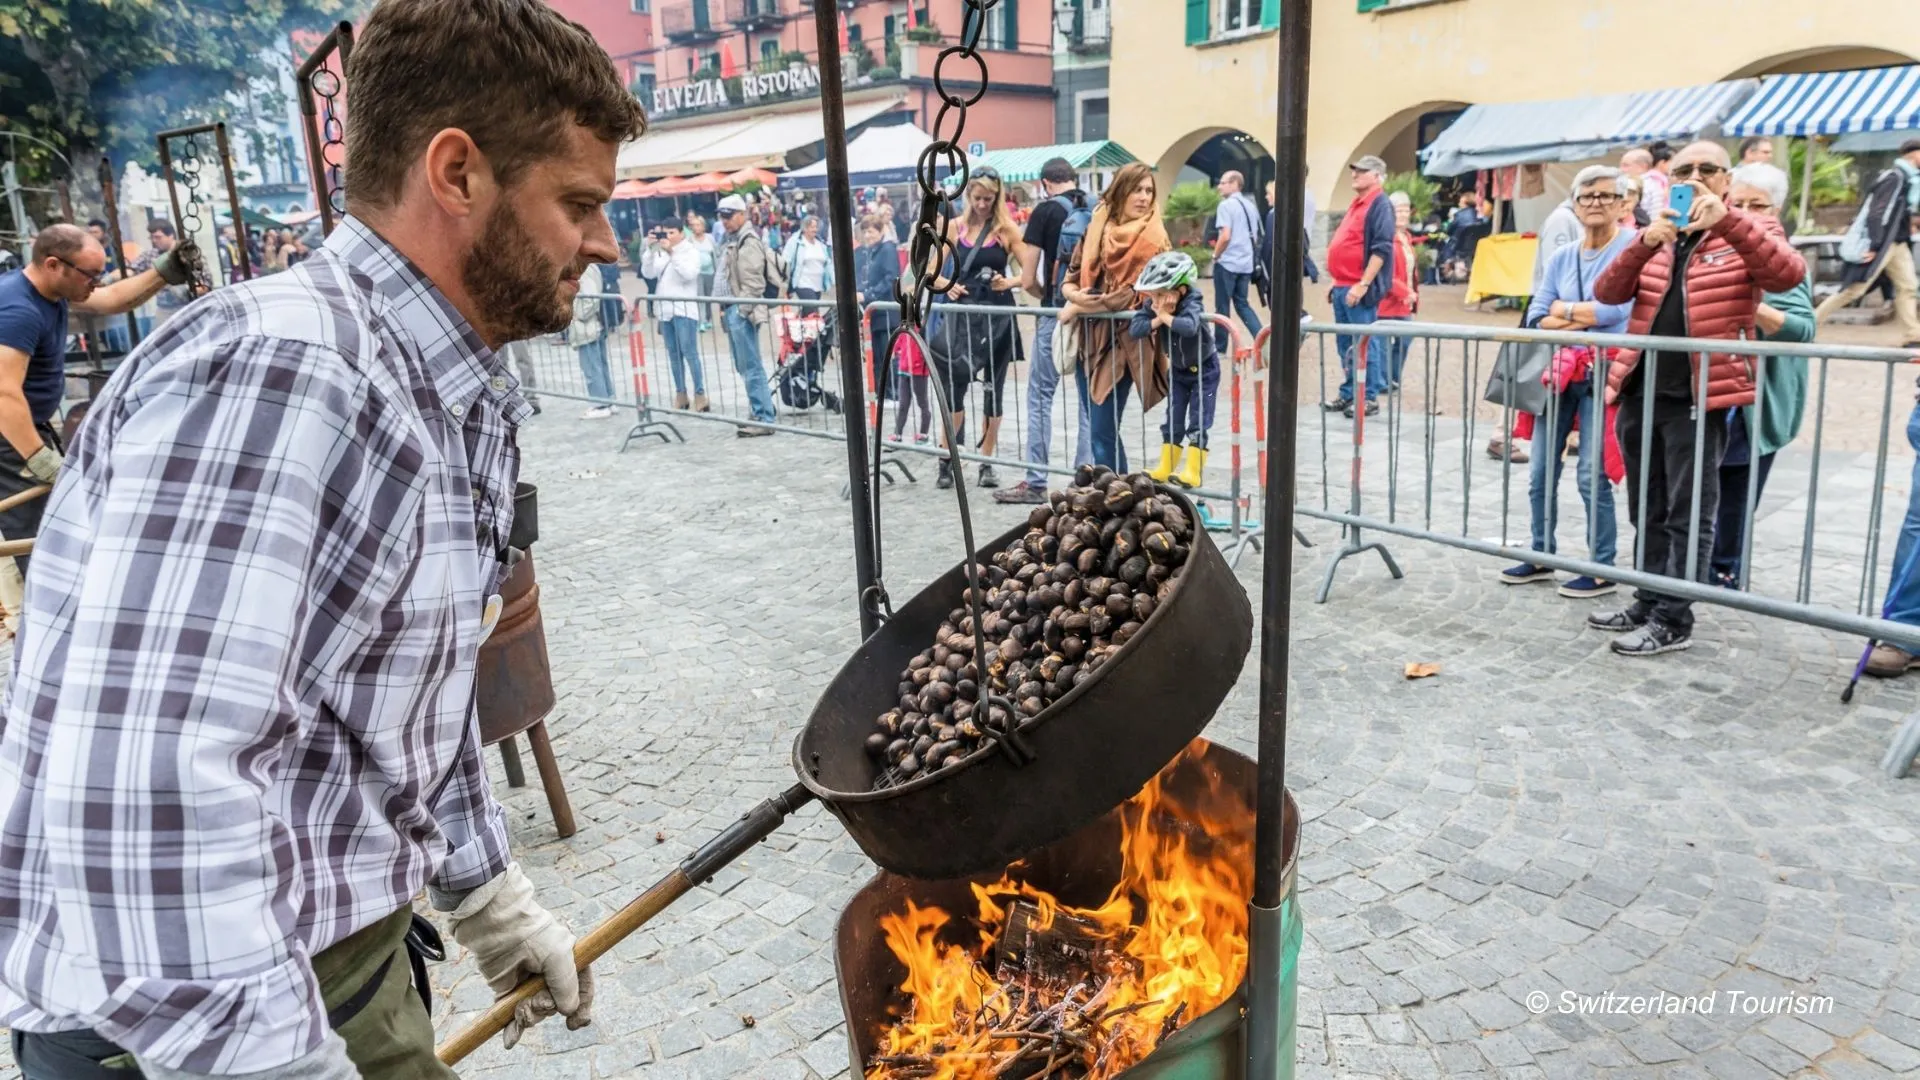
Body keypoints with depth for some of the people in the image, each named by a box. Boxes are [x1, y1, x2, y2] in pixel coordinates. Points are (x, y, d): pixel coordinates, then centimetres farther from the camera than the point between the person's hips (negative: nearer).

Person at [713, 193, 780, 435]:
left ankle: (764, 419, -7)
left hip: (742, 312, -10)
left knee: (751, 367, -9)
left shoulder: (748, 242, -11)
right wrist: (725, 308, 18)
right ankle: (760, 413, 20)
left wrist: (742, 310, -19)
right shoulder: (732, 241, 20)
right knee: (744, 367, 13)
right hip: (731, 310, 10)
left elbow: (752, 283, -18)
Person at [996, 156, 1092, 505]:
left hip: (1057, 314, -4)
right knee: (1088, 398, 10)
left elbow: (1028, 280, -6)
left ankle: (1036, 482, 5)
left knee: (1041, 395, 4)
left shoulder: (1046, 211, -4)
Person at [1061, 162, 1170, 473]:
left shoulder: (1152, 238, -6)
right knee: (1098, 429, 11)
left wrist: (1079, 308, -9)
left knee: (1103, 432, -7)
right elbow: (1073, 275, 15)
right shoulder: (1098, 227, 11)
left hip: (1122, 342, -6)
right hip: (1088, 339, 6)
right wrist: (1073, 293, -9)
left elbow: (1136, 296, -13)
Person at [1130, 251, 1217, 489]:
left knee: (1198, 422, -6)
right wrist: (1157, 320, -35)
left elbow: (1190, 326, -51)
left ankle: (1193, 473, -4)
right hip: (1177, 370, 6)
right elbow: (1134, 329, -26)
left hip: (1204, 369, -6)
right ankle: (1165, 469, 18)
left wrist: (1166, 316, -37)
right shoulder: (1151, 306, -14)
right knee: (1172, 420, 10)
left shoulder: (1191, 303, -29)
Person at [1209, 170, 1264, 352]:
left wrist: (1215, 255, -6)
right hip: (1246, 263, 7)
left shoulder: (1226, 205, -11)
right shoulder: (1251, 206, 14)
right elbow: (1256, 238, 18)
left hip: (1227, 263, -7)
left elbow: (1225, 236, -19)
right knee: (1242, 303, 14)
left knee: (1222, 306, 3)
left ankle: (1220, 346, 10)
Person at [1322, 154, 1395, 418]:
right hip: (1342, 286, 9)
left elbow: (1382, 249, -19)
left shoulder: (1380, 205, -10)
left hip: (1359, 288, -9)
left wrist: (1363, 284, -23)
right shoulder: (1356, 203, 19)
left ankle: (1369, 398, -1)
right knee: (1345, 344, 13)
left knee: (1363, 344, -6)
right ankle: (1348, 394, 21)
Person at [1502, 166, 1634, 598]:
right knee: (1541, 472, 10)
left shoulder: (1633, 247, -5)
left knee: (1592, 475, -7)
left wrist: (1565, 310, -3)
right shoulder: (1562, 258, 12)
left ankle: (1602, 569, 5)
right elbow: (1536, 318, 4)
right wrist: (1586, 318, -10)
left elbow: (1616, 309, -18)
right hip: (1559, 371, 6)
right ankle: (1542, 556, 24)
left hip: (1604, 373, -6)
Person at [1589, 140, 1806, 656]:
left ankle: (1674, 620, 4)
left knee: (1687, 514, -2)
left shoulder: (1748, 233, 2)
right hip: (1640, 392, 5)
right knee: (1649, 510, 14)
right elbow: (1606, 293, 0)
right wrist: (1646, 242, -15)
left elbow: (1789, 274, -19)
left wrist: (1727, 219, -25)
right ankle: (1649, 602, 25)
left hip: (1699, 397, -5)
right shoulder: (1654, 238, 15)